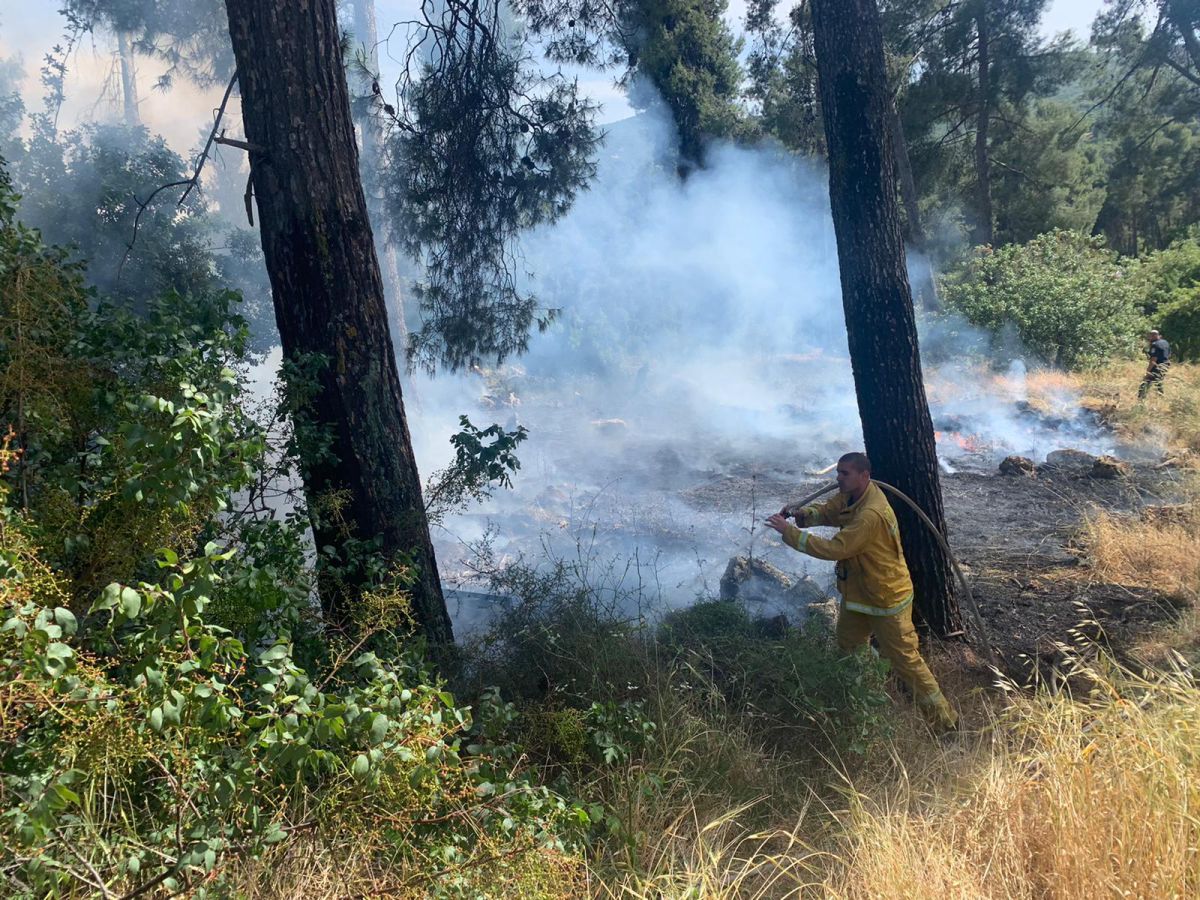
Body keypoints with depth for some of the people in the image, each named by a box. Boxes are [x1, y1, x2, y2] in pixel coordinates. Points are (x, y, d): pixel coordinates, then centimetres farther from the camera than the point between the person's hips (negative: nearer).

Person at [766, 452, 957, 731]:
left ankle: (944, 720, 13)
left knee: (906, 661, -1)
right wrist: (800, 514, -14)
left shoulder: (871, 515, -34)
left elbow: (834, 548, -36)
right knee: (846, 650, 23)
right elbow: (826, 512, 8)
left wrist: (790, 532, -32)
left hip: (887, 598, -10)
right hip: (858, 593, 10)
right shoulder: (851, 495, -3)